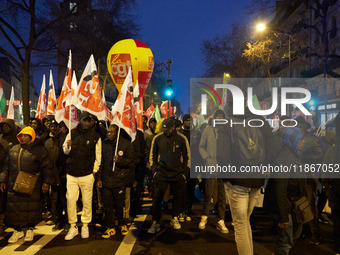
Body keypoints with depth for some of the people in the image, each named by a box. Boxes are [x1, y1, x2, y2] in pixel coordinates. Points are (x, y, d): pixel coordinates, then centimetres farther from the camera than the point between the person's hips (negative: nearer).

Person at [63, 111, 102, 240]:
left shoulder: (96, 136, 1)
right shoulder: (72, 133, 6)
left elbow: (98, 156, 7)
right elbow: (65, 151, 13)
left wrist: (95, 170, 2)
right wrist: (68, 146, -9)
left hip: (87, 174, -1)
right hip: (71, 173, 2)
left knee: (87, 201, 4)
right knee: (70, 200, -1)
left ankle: (85, 225, 20)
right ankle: (73, 227, 13)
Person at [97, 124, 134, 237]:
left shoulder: (126, 144, -2)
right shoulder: (104, 144, 7)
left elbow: (131, 160, -3)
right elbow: (101, 162, 12)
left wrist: (119, 160, -19)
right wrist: (99, 178, 8)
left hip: (119, 180, -3)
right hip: (106, 180, 3)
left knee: (120, 205, 7)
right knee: (107, 205, 6)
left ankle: (122, 225, 27)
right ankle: (110, 227, 19)